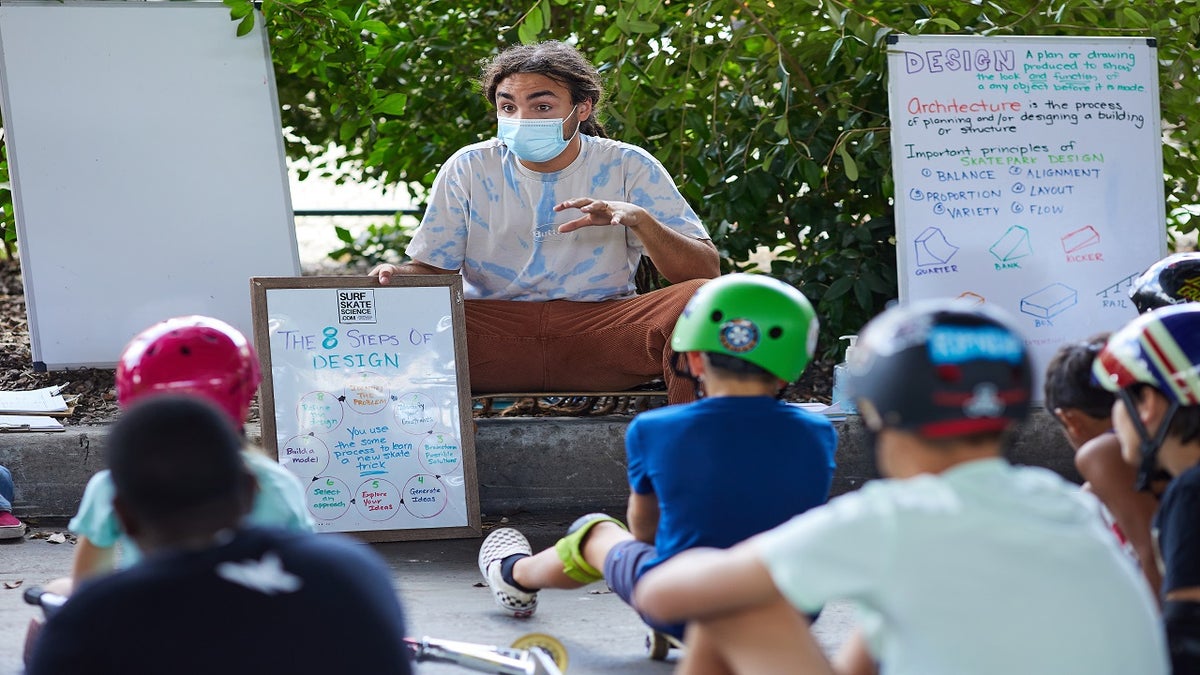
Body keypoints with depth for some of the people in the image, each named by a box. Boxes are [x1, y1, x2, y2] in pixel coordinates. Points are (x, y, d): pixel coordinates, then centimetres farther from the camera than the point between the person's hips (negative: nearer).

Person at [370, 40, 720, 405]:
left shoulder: (629, 168, 2)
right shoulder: (469, 168, 7)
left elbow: (708, 271, -4)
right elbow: (430, 270, 9)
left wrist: (639, 219, -22)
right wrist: (393, 276, -16)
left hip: (603, 329, 0)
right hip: (488, 329, 0)